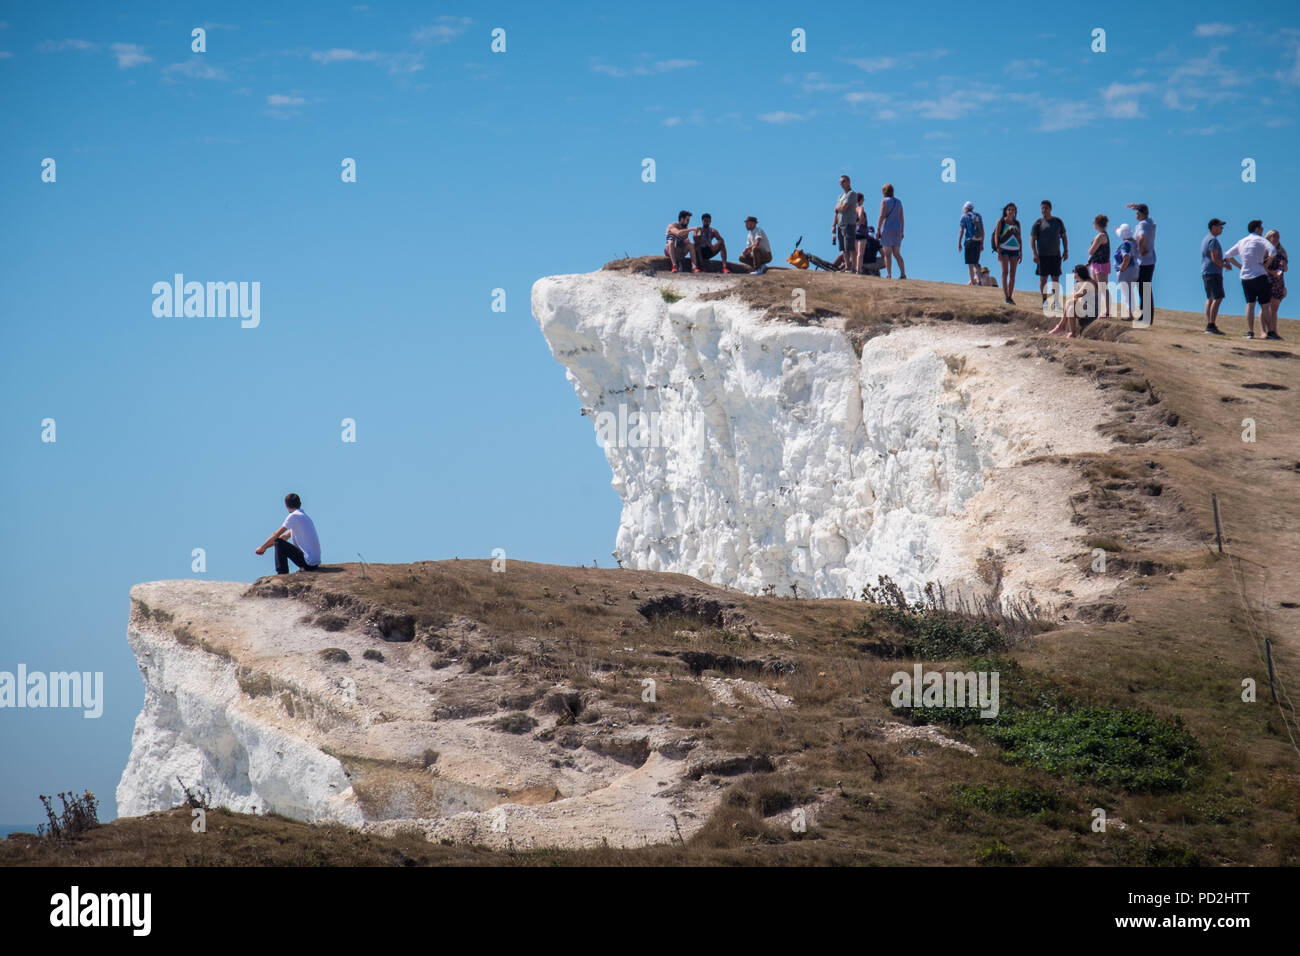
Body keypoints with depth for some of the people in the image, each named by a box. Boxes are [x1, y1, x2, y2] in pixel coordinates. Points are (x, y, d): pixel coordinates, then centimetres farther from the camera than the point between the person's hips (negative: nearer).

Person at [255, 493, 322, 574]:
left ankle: (282, 575, -5)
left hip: (308, 563, -9)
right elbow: (285, 536, 25)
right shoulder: (303, 515, 18)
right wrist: (266, 546, 24)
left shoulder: (294, 516, -11)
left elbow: (276, 535, -5)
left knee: (279, 543, -5)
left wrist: (262, 547, 9)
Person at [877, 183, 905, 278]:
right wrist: (902, 232, 15)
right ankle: (903, 274, -1)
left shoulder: (884, 201, -5)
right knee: (897, 254, 9)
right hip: (897, 229, 5)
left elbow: (882, 216, -12)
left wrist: (878, 230, -9)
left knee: (887, 253, -3)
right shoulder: (898, 202, 11)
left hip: (887, 228, -5)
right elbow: (901, 218, 10)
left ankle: (889, 275, -8)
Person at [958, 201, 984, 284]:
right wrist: (982, 243, 20)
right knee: (975, 262, 12)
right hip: (978, 241, 5)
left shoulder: (965, 216, 0)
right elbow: (982, 231, 15)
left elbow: (961, 231, -5)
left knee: (970, 262, -2)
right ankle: (978, 279, -2)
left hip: (969, 241, -5)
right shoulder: (978, 216, 15)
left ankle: (972, 281, -6)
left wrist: (959, 243, -3)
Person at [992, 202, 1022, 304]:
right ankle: (1006, 297, -14)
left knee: (1013, 274, 3)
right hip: (1004, 249, -4)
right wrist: (998, 251, -12)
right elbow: (996, 236, -3)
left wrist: (1021, 252, 10)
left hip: (1014, 250, 4)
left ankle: (1010, 297, 8)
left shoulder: (1017, 223, 13)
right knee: (1005, 273, -9)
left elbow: (1019, 238, 16)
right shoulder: (1001, 222, 1)